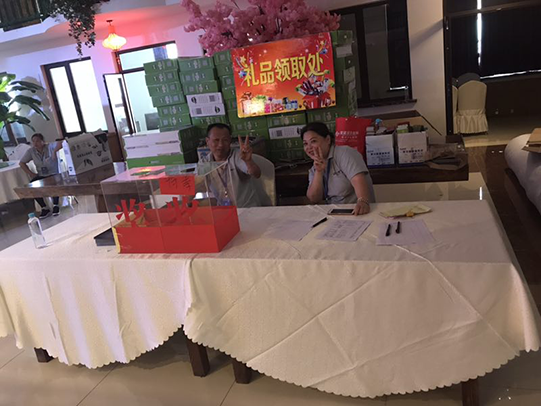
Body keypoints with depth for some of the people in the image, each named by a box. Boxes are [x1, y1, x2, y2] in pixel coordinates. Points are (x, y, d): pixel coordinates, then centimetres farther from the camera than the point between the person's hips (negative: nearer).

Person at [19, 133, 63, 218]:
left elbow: (61, 142, -27)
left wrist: (54, 151, -39)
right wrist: (30, 173, -3)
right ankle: (44, 208, -6)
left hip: (54, 174, -4)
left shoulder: (50, 147, -11)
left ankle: (55, 205, -12)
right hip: (41, 176, 4)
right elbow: (21, 163, 7)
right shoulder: (31, 151, 0)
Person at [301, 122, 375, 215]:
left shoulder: (344, 153, -6)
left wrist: (363, 202, -37)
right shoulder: (313, 170, 12)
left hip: (357, 213, -3)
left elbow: (358, 180, -20)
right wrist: (319, 172, -9)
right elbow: (314, 199, 1)